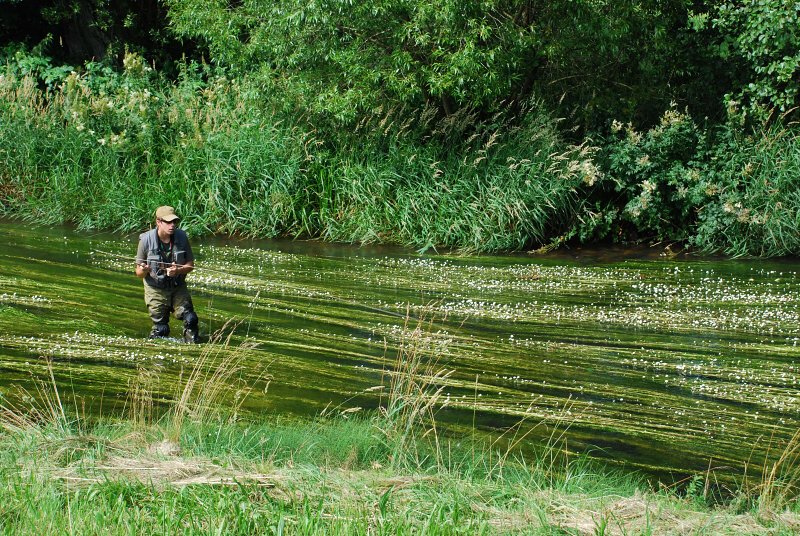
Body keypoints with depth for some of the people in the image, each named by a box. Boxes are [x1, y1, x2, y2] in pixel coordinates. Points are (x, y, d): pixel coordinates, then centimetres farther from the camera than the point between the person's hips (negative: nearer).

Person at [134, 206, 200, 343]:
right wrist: (143, 270, -33)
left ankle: (193, 343, 11)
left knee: (190, 319, -14)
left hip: (178, 287, 2)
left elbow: (190, 265, 0)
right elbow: (138, 273, -8)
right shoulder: (146, 240, -15)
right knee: (160, 330, -2)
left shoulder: (181, 237, -8)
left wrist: (177, 270, -21)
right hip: (156, 289, -2)